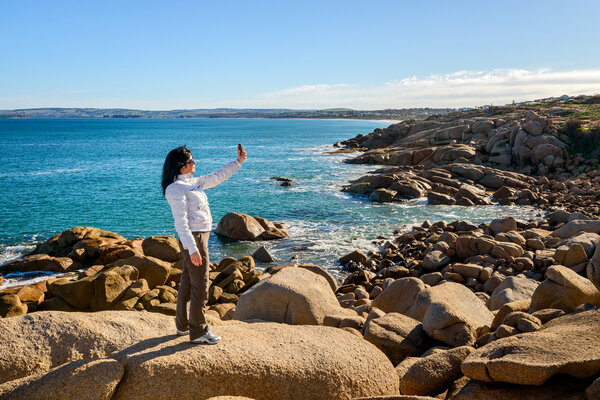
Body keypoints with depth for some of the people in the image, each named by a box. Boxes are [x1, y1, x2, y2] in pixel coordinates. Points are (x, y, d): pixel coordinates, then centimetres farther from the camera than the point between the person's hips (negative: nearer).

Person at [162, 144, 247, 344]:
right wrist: (192, 249, -27)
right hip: (193, 239, -10)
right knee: (200, 286, -4)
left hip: (200, 237, 10)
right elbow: (180, 222, -22)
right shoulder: (176, 188, -16)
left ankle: (183, 325, 31)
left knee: (188, 283, 18)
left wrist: (238, 162, 20)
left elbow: (216, 177, 24)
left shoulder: (192, 182, 12)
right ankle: (198, 332, 6)